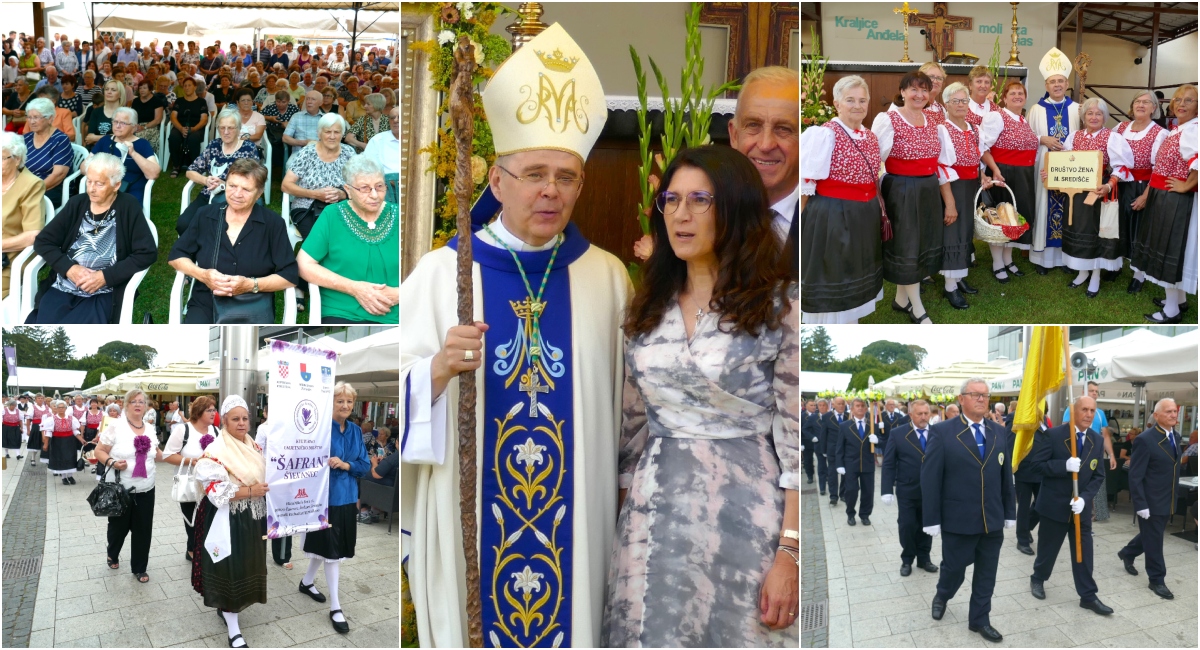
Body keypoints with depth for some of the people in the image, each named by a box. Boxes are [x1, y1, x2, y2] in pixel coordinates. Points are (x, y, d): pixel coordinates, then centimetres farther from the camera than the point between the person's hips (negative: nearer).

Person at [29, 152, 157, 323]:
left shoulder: (128, 208, 1)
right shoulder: (77, 203, 12)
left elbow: (147, 253, -7)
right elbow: (42, 242, 11)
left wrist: (105, 276, -14)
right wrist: (69, 268, -7)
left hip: (102, 294, -3)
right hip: (62, 287, 4)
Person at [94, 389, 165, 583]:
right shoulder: (116, 426, -9)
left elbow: (157, 456, 19)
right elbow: (99, 451, -8)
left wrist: (157, 451, -4)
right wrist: (112, 462, -25)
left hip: (145, 490, 4)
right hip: (120, 490, -4)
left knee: (142, 530, 6)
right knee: (119, 527, 13)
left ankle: (139, 568, 19)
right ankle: (113, 555, 42)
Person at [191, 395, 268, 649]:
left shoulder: (254, 447, 7)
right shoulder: (216, 451, -17)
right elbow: (215, 490, -24)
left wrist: (266, 490, 1)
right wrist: (250, 491, -23)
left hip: (252, 519, 8)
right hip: (228, 520, -7)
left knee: (247, 567, 16)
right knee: (230, 570, -1)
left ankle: (226, 607, 37)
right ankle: (233, 628, 8)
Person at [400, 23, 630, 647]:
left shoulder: (607, 275, 0)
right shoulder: (439, 272, -5)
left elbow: (628, 397, 8)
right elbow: (401, 394, -7)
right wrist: (439, 369, -25)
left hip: (576, 513, 2)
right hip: (469, 513, -1)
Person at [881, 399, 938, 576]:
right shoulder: (898, 433, -6)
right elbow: (889, 464, -6)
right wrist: (887, 490, -12)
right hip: (907, 490, -1)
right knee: (907, 526, 5)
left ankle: (924, 558, 28)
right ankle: (907, 560, 22)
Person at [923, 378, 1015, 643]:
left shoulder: (1000, 432, 6)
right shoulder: (942, 431, -9)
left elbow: (1006, 476, 9)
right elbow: (930, 478, -10)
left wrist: (1010, 512, 7)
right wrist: (931, 519, -12)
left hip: (993, 521, 4)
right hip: (958, 520, -4)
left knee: (986, 575, 12)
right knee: (954, 568, 12)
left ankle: (979, 620, 28)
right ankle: (942, 596, 42)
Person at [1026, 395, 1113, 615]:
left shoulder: (1097, 440, 1)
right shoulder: (1053, 435, -13)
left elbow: (1098, 476, 0)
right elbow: (1036, 465, -16)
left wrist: (1084, 498, -15)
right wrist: (1064, 466, -29)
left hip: (1081, 506, 3)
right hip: (1054, 504, -3)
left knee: (1084, 552, 5)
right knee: (1048, 548, 12)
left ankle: (1088, 596, 14)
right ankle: (1038, 579, 35)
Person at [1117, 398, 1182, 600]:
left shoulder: (1176, 436, 5)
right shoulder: (1145, 439, -20)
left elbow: (1174, 467, 15)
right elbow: (1135, 476, -19)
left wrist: (1174, 497, 13)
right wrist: (1140, 504, -21)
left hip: (1167, 501, 8)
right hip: (1150, 501, -8)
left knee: (1152, 535, 22)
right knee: (1153, 541, 4)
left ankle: (1127, 553, 45)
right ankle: (1157, 580, 17)